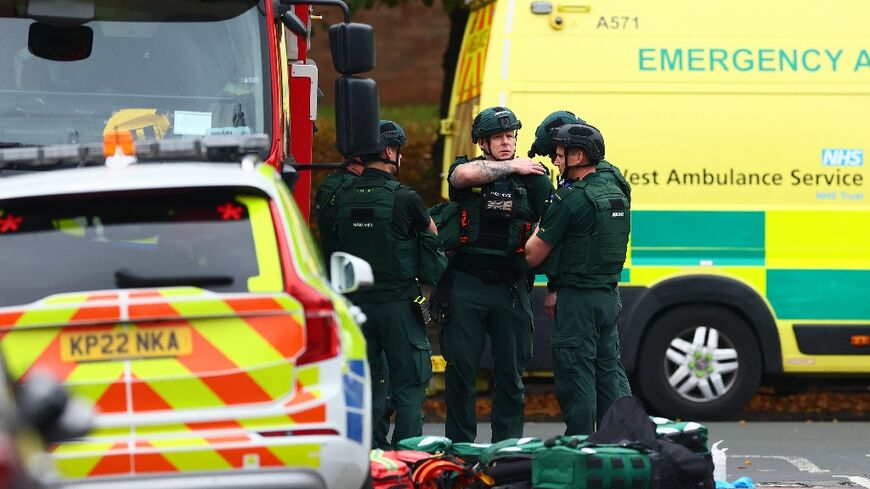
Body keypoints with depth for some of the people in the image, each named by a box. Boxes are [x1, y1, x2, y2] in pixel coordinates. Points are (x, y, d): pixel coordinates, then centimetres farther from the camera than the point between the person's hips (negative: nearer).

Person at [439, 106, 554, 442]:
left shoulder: (534, 179, 6)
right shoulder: (467, 169, 4)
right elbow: (463, 176, -22)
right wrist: (511, 167, -11)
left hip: (510, 287, 1)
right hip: (466, 284, -1)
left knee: (510, 371, 4)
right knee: (460, 367, -1)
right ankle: (459, 447, 6)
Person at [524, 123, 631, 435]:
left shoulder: (571, 198, -15)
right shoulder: (616, 192, 9)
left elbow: (533, 255, -10)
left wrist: (538, 228, 8)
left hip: (578, 299, -8)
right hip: (609, 295, 8)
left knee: (575, 377, -3)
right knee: (608, 375, 13)